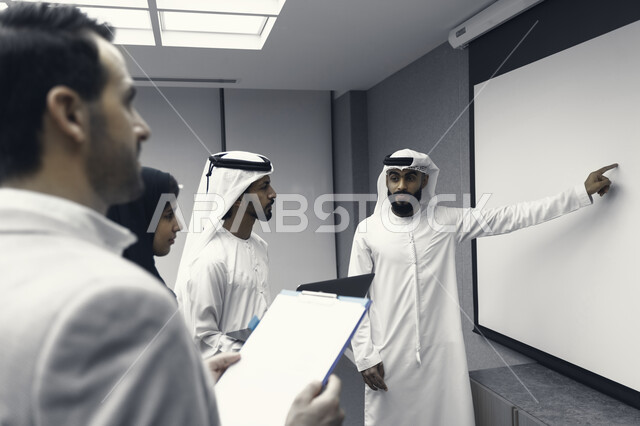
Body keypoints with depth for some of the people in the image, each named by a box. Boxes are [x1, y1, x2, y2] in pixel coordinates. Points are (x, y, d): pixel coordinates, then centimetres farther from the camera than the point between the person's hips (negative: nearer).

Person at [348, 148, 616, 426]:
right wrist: (365, 357, -5)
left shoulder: (446, 221, 1)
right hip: (388, 357, -1)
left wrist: (582, 193, -1)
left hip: (442, 353, 1)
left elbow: (510, 217, 1)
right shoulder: (367, 231, -2)